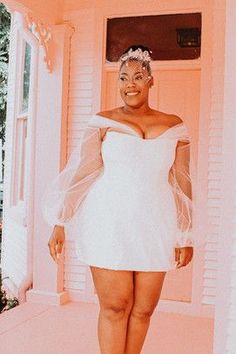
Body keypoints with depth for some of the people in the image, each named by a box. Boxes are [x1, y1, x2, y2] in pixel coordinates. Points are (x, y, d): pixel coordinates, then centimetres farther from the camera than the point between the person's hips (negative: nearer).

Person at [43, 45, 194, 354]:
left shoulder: (174, 126, 8)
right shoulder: (103, 122, 3)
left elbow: (182, 183, 9)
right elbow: (81, 171, 0)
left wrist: (186, 237, 8)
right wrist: (60, 223, -3)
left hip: (155, 229, 2)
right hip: (109, 226, -2)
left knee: (144, 308, 7)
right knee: (115, 306, 0)